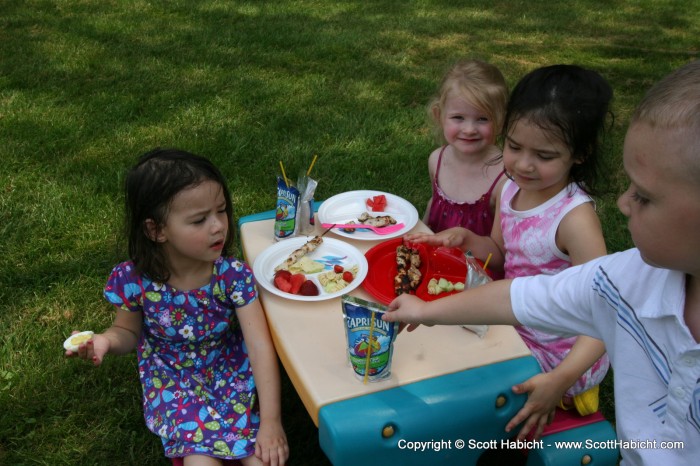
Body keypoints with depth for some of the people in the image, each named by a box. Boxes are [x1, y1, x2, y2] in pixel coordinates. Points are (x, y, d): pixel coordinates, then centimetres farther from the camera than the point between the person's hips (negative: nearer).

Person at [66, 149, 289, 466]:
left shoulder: (233, 275, -21)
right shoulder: (134, 280, -18)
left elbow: (260, 347, -20)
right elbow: (129, 332, 2)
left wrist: (271, 420, -24)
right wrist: (106, 340, -22)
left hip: (233, 372, 0)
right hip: (173, 383, 0)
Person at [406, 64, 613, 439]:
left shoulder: (574, 217, -28)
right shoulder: (511, 189, -5)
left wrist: (560, 380, -40)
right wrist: (466, 238, -8)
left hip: (558, 353, -7)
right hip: (517, 326, 7)